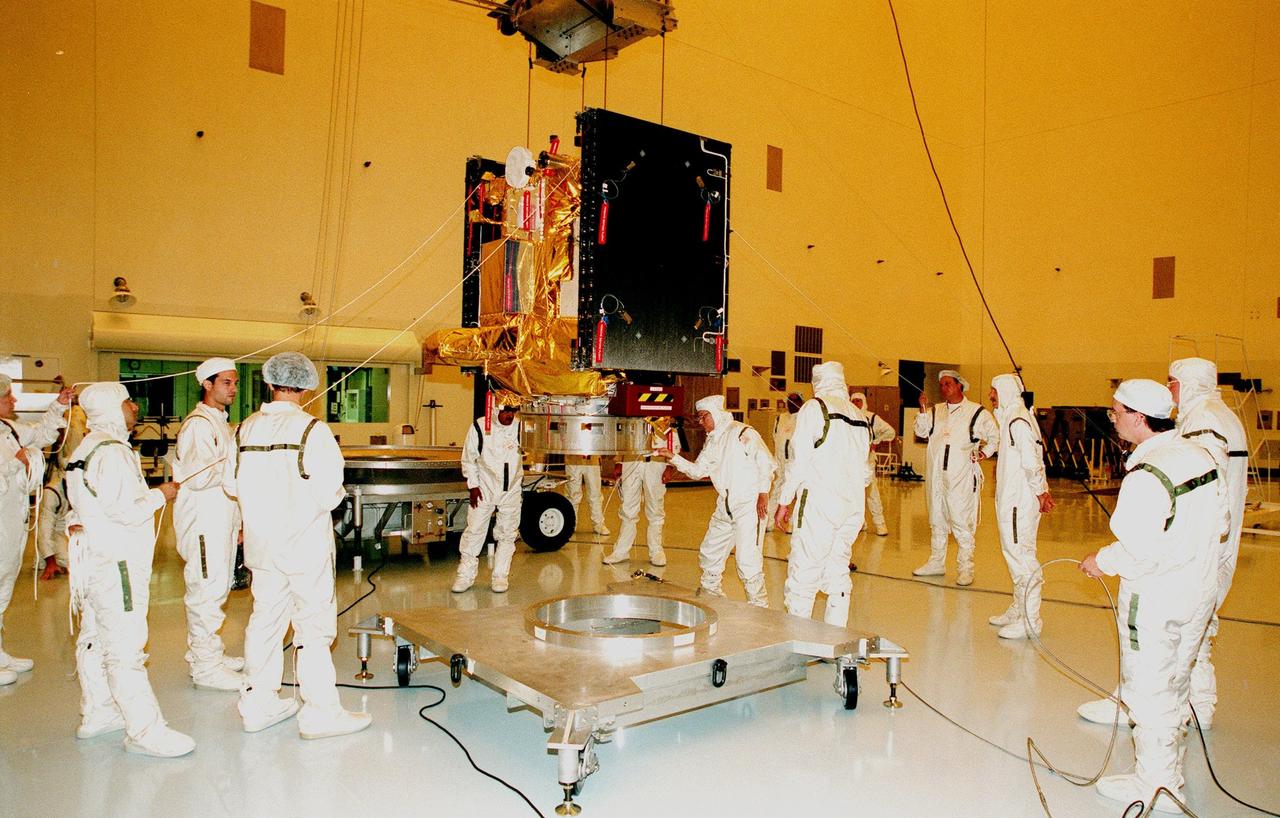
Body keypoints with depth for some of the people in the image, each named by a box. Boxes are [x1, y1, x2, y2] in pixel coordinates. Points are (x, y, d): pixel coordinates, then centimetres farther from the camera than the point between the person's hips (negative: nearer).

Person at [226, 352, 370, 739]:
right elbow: (329, 490, -20)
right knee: (313, 625, 2)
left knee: (265, 620, 17)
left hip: (262, 542, 6)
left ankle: (258, 705, 29)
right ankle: (320, 713, 9)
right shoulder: (312, 429, -17)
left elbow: (231, 482, 7)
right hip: (305, 542, -6)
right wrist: (332, 497, 2)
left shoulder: (247, 428, 0)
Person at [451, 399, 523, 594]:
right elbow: (469, 459, 0)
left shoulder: (520, 428, -2)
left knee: (507, 534, 7)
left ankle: (500, 576, 17)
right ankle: (466, 575, 9)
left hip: (511, 491, 2)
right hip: (484, 490, -2)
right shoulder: (479, 427, -7)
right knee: (474, 530, -1)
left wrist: (521, 479, 9)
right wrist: (473, 486, -4)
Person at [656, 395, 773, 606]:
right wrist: (673, 457, 5)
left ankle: (759, 607, 6)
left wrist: (763, 493, -17)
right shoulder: (712, 441, 14)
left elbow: (766, 463, -15)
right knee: (710, 552, 17)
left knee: (748, 560, -10)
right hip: (725, 507, 9)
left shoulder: (742, 433, -12)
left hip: (750, 505, -9)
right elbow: (697, 471, 16)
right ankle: (708, 592, 37)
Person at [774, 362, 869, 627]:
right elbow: (863, 467, 18)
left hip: (819, 504, -7)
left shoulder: (814, 408, -4)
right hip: (854, 506, 7)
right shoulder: (860, 416, 15)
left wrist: (784, 501, -3)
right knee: (838, 570, 13)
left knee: (803, 574, -3)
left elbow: (800, 459, -9)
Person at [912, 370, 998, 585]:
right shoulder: (935, 411, 13)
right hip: (935, 476, 5)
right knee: (937, 521, 14)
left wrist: (985, 452, 0)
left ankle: (965, 568, 3)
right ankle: (936, 563, 26)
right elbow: (921, 431, 1)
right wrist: (923, 410, -10)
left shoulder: (977, 412, 2)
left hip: (962, 477, -5)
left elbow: (996, 436, 11)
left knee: (962, 523, -6)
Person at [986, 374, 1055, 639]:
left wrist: (1040, 492, -13)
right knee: (1014, 553, 17)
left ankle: (1030, 619, 1)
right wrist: (1042, 489, 15)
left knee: (1021, 555, -6)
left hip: (1020, 501, -10)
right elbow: (1033, 460, 18)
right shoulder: (1012, 418, 16)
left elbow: (1032, 461, -20)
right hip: (1011, 499, 10)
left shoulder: (1017, 421, -16)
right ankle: (1019, 609, 29)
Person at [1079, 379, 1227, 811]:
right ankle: (1170, 768, 40)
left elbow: (1140, 553, -28)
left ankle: (1156, 785, 22)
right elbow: (1219, 525, 11)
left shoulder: (1146, 476, -26)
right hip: (1199, 594, 9)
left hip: (1155, 603, -9)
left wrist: (1102, 561, -11)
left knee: (1149, 691, 8)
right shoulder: (1200, 455, 1)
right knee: (1176, 685, 23)